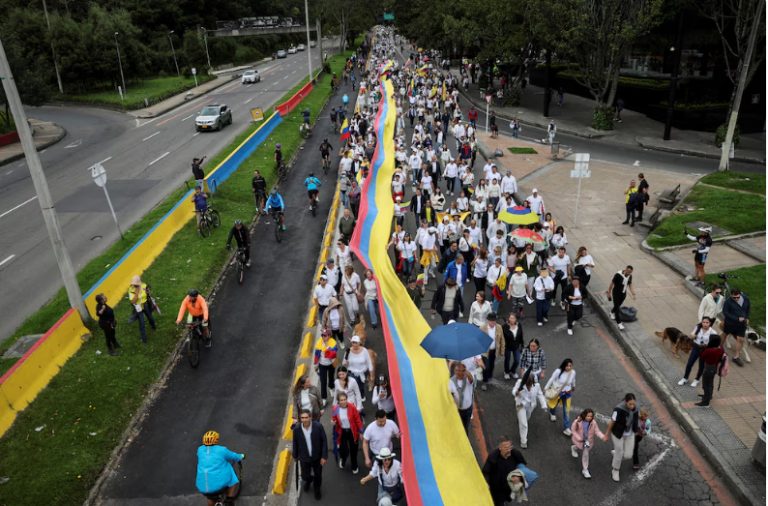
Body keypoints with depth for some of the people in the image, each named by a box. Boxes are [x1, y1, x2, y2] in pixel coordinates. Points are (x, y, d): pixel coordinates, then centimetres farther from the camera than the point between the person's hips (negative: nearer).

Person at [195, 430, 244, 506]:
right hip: (220, 484, -5)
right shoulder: (221, 450, -4)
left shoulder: (200, 450, 7)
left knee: (211, 500, 30)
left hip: (202, 487, 5)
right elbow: (234, 457, 14)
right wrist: (241, 456, 36)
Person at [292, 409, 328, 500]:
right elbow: (295, 443, -4)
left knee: (318, 475, 19)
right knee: (305, 476, 14)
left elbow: (324, 441, -15)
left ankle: (317, 489, 51)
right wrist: (295, 456, 8)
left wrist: (324, 456, -14)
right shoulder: (296, 429, -20)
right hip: (304, 458, 1)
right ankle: (308, 481, 53)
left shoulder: (318, 426, -25)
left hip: (317, 457, -1)